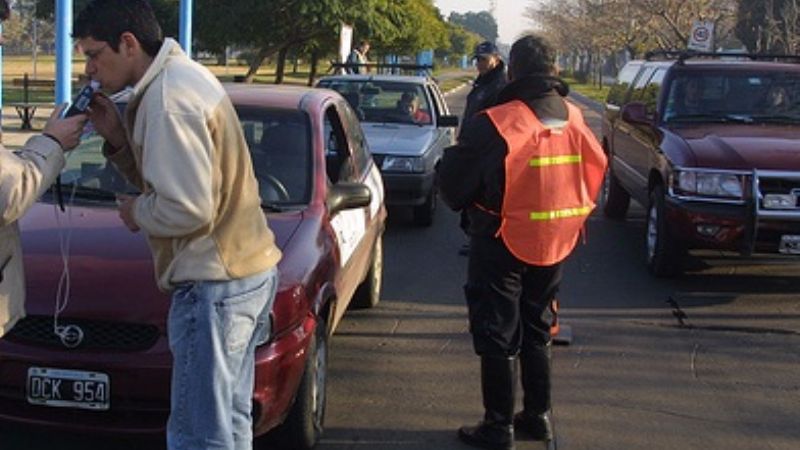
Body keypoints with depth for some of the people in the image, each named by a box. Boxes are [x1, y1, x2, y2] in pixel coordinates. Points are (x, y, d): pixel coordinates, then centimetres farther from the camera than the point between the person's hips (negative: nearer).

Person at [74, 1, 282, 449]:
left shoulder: (168, 101, -19)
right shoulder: (187, 75, 13)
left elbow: (186, 209, -25)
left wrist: (137, 211, -6)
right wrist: (118, 136, 4)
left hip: (215, 285, -11)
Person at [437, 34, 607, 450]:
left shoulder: (496, 124, -20)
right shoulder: (573, 119, -1)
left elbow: (453, 182, -14)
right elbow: (594, 173, 9)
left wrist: (466, 205, 6)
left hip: (502, 247, -6)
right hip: (554, 244, 6)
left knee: (497, 337, 6)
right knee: (535, 331, 20)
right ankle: (538, 416, 28)